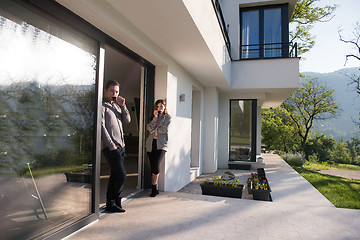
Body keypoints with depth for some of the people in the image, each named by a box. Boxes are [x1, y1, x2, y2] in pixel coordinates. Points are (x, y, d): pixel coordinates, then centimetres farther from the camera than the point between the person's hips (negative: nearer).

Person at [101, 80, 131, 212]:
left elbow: (127, 120, 13)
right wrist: (111, 145, -14)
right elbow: (102, 126, -12)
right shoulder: (103, 106, -5)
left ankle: (110, 204, 20)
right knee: (121, 176, -8)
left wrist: (123, 106, 0)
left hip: (120, 146, 8)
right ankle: (116, 202, 10)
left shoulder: (116, 106, 20)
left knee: (115, 176, 11)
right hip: (111, 148, -8)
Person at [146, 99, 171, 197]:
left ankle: (154, 188, 1)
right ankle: (155, 189, 16)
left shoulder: (167, 117, 8)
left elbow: (164, 129, -9)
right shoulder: (152, 117, 18)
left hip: (161, 145, -4)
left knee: (155, 166, -17)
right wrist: (155, 117, -5)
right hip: (151, 144, 4)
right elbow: (149, 128, -1)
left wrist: (154, 130, -1)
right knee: (153, 167, 4)